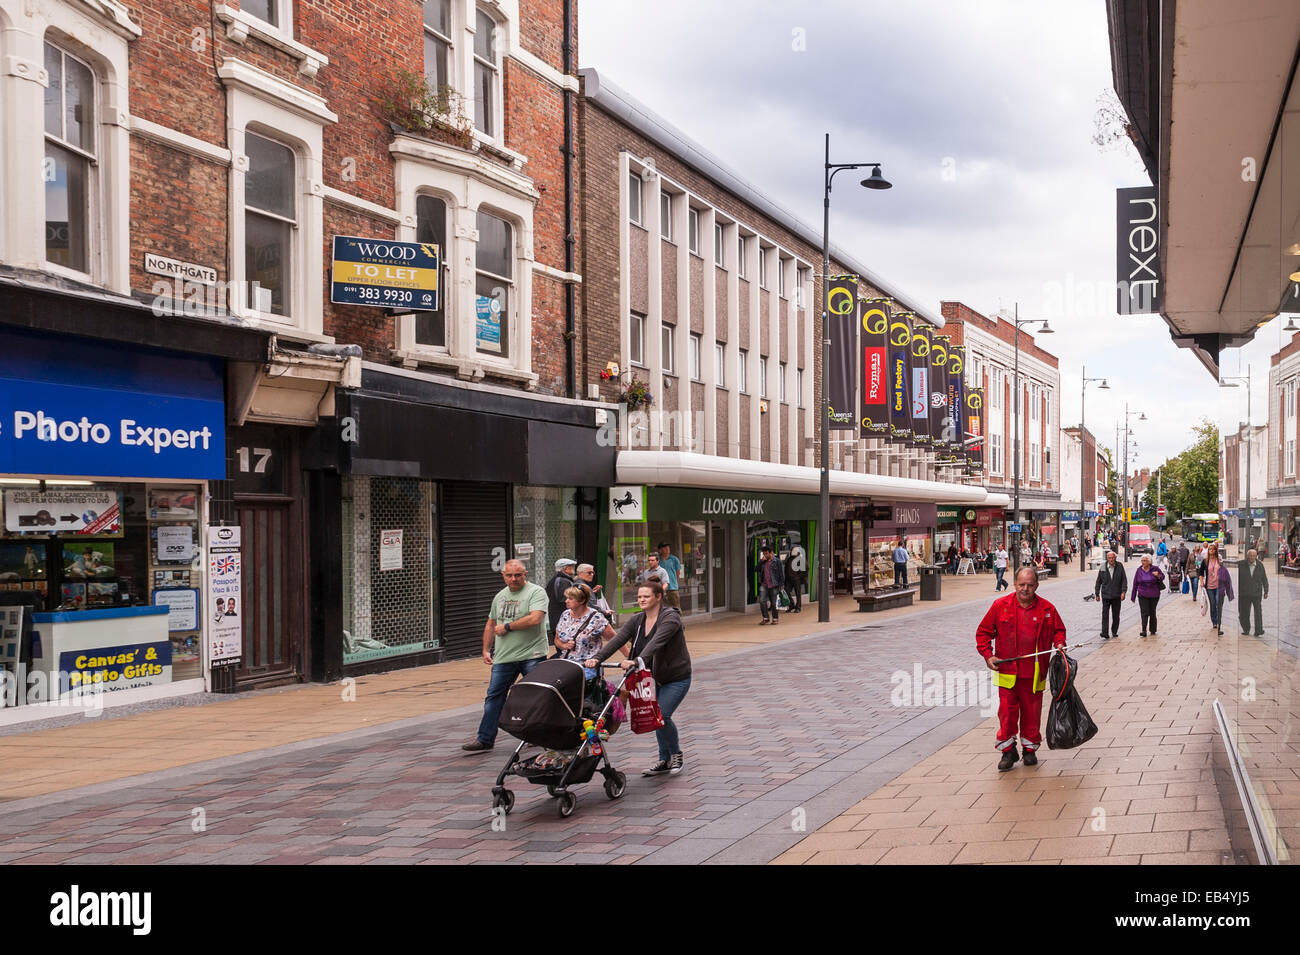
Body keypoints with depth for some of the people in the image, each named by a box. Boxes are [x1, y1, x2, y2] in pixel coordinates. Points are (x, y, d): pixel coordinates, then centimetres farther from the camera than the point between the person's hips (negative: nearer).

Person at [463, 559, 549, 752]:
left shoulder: (536, 592, -6)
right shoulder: (500, 596, 16)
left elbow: (535, 619, -21)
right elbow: (491, 624, 24)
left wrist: (507, 627, -12)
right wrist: (486, 650, 17)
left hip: (531, 656, -6)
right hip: (503, 657, 6)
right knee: (493, 697, 2)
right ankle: (485, 739, 6)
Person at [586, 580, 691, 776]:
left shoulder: (670, 617, -18)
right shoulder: (637, 620, 2)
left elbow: (656, 642, -35)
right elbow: (618, 639, -12)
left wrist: (637, 661, -50)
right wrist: (597, 658, -28)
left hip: (676, 678, -7)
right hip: (655, 678, 7)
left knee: (661, 715, -17)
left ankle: (677, 755, 6)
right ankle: (665, 760, 22)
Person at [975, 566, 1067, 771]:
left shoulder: (1047, 609, 3)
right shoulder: (1000, 606, 0)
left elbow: (1059, 630, 17)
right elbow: (984, 632, 6)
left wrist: (1059, 644, -4)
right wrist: (988, 655, -4)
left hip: (1034, 672, 1)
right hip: (1007, 670, -1)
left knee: (1032, 711, 8)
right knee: (1007, 710, -1)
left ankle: (1030, 749, 25)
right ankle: (1008, 752, 11)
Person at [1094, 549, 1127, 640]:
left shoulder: (1120, 567, -1)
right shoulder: (1103, 568, -1)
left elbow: (1124, 580, 0)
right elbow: (1098, 582, 7)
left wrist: (1123, 591, -10)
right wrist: (1097, 594, 8)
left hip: (1116, 596, 1)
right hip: (1105, 595, -1)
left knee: (1116, 615, 11)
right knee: (1105, 615, -8)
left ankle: (1114, 632, 27)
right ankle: (1104, 634, -11)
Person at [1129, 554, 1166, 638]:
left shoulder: (1155, 569, -4)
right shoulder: (1139, 571, 0)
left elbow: (1162, 577, 8)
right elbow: (1135, 584, 5)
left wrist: (1158, 575, -17)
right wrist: (1133, 597, 6)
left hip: (1154, 595, 0)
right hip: (1142, 595, 0)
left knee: (1152, 613, 9)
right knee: (1144, 613, -11)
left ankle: (1153, 631, 22)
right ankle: (1144, 631, -17)